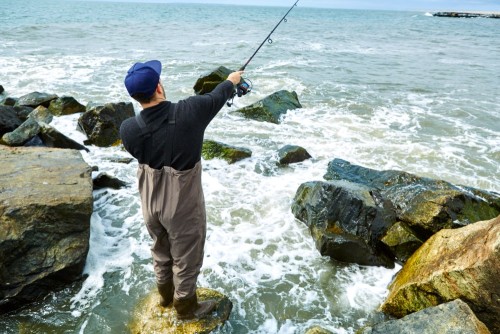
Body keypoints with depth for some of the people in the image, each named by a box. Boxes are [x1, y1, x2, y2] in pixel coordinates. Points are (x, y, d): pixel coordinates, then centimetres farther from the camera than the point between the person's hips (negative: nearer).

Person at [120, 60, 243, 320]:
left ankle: (166, 295, 52)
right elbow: (217, 97, -5)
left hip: (151, 204, 4)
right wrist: (231, 81, 17)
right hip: (182, 206, -4)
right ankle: (186, 307, 40)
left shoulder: (128, 129, -18)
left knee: (161, 252, 27)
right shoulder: (189, 112, -26)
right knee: (186, 259, 18)